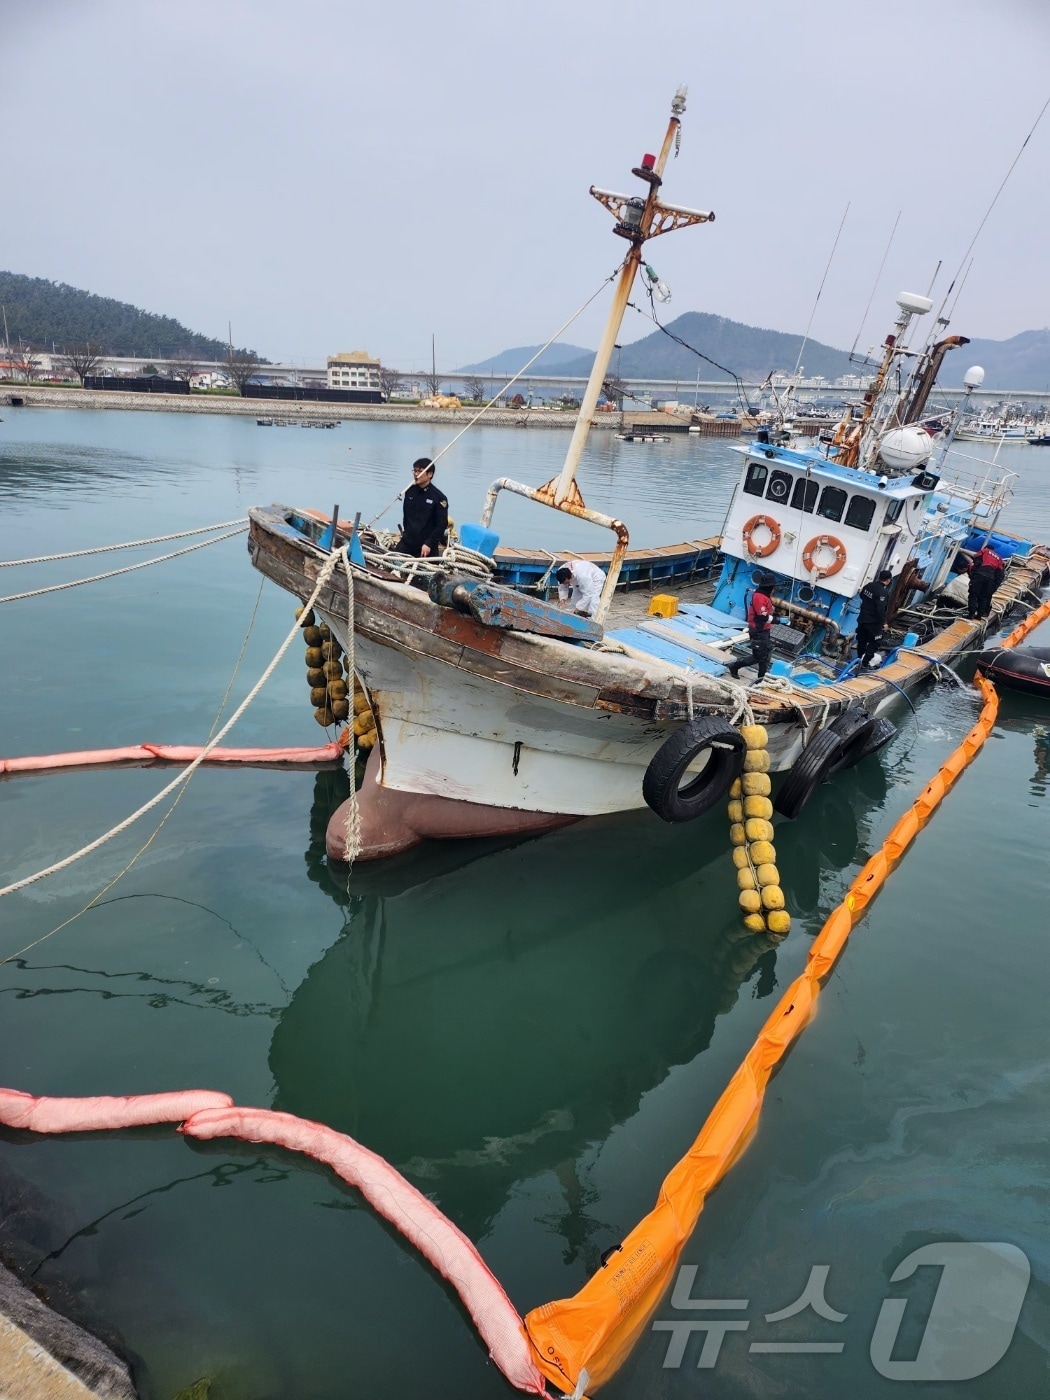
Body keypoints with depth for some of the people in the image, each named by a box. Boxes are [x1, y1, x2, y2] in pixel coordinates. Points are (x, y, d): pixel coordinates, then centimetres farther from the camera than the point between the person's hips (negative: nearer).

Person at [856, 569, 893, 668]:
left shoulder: (868, 585, 1)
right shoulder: (883, 592, -24)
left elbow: (861, 596, 20)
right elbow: (881, 609, -28)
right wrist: (883, 622, -19)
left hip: (863, 618, 8)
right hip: (874, 622, -8)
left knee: (861, 640, 19)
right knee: (873, 643, 3)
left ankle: (859, 659, 32)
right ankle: (864, 664, 2)